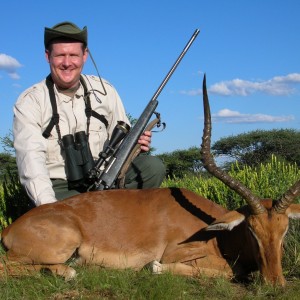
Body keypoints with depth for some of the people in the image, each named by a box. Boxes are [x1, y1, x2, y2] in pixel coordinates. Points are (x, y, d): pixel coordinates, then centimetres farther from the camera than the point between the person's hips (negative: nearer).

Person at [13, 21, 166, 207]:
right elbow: (31, 157, -16)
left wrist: (135, 144, -14)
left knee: (153, 166, -19)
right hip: (59, 188, -3)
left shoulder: (104, 90, 7)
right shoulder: (29, 102, -4)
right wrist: (48, 205, -31)